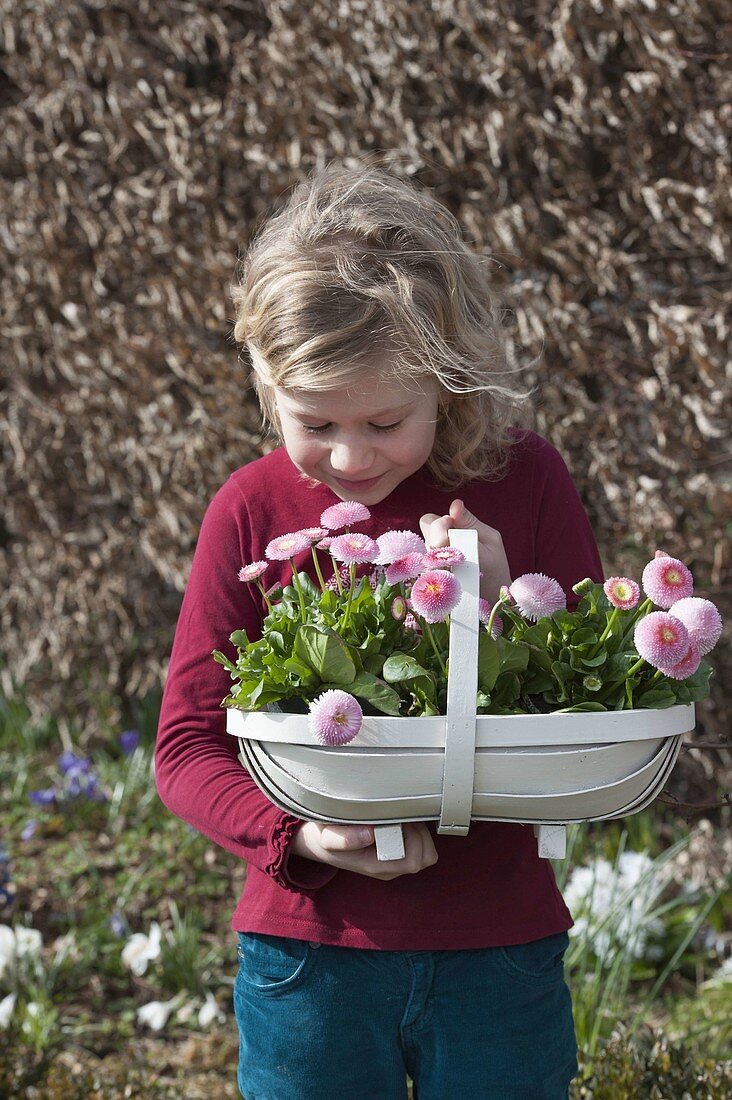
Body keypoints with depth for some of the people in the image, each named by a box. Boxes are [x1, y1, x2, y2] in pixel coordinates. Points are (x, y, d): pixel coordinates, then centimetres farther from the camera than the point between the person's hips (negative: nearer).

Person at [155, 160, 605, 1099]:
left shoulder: (523, 483, -3)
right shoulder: (253, 512, -5)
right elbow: (188, 747, -2)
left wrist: (501, 609, -17)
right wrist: (297, 835, -20)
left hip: (499, 951, 0)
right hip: (310, 948, 0)